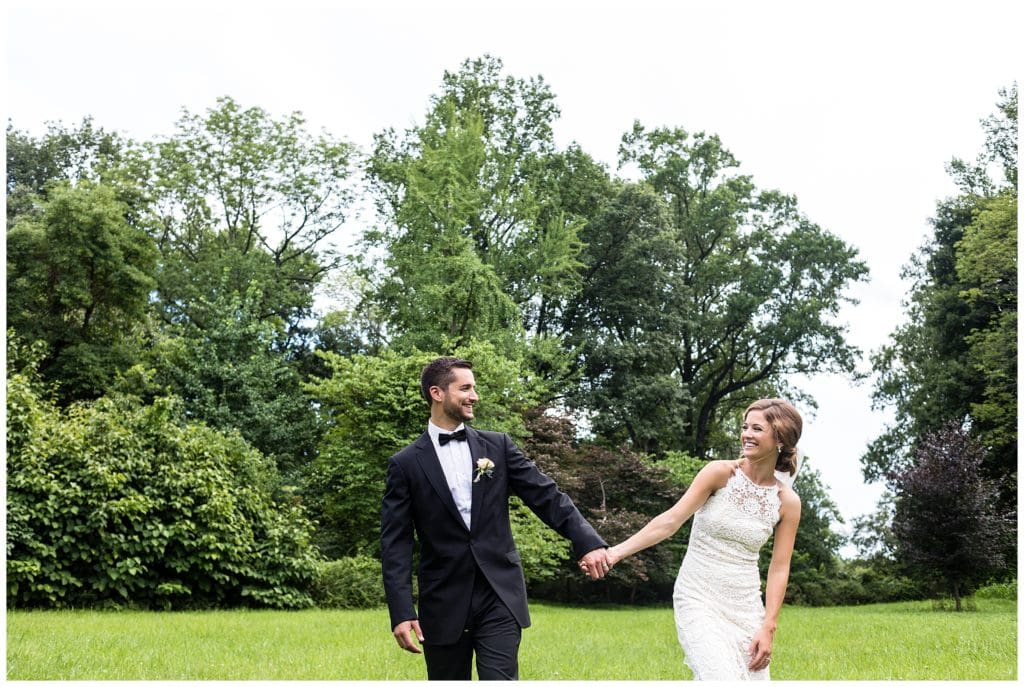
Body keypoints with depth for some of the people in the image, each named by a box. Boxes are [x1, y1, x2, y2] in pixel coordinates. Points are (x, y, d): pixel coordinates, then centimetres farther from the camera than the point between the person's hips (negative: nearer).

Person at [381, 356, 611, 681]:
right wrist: (401, 612, -13)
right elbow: (395, 544, -4)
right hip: (444, 603, -1)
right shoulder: (405, 464, 0)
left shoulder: (498, 446, 7)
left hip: (499, 597, 1)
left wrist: (587, 542, -13)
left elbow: (546, 496, 2)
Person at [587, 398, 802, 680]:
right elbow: (671, 520, -12)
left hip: (745, 607, 4)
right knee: (721, 678, -19)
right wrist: (616, 552, -20)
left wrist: (768, 628, -5)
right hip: (698, 601, -3)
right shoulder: (720, 473, -7)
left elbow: (779, 569, 2)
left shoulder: (787, 501, 1)